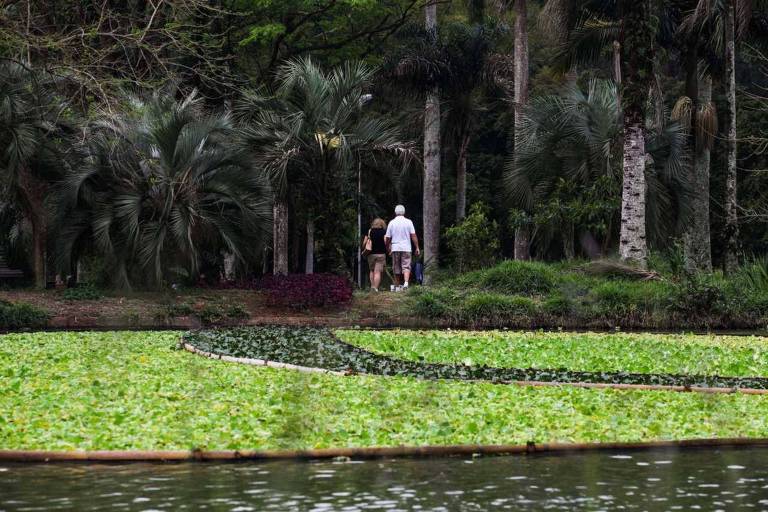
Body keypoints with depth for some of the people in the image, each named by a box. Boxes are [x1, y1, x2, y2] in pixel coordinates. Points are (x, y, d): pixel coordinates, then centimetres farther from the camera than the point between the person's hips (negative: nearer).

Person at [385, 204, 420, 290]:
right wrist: (417, 248, 0)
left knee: (396, 268, 10)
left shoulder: (392, 223, 2)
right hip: (406, 248, -1)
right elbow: (413, 235, -5)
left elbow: (387, 238, 6)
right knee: (406, 266, -4)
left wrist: (388, 248, 21)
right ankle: (406, 282, -26)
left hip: (395, 248, 1)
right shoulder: (408, 222, -2)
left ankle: (397, 286, 14)